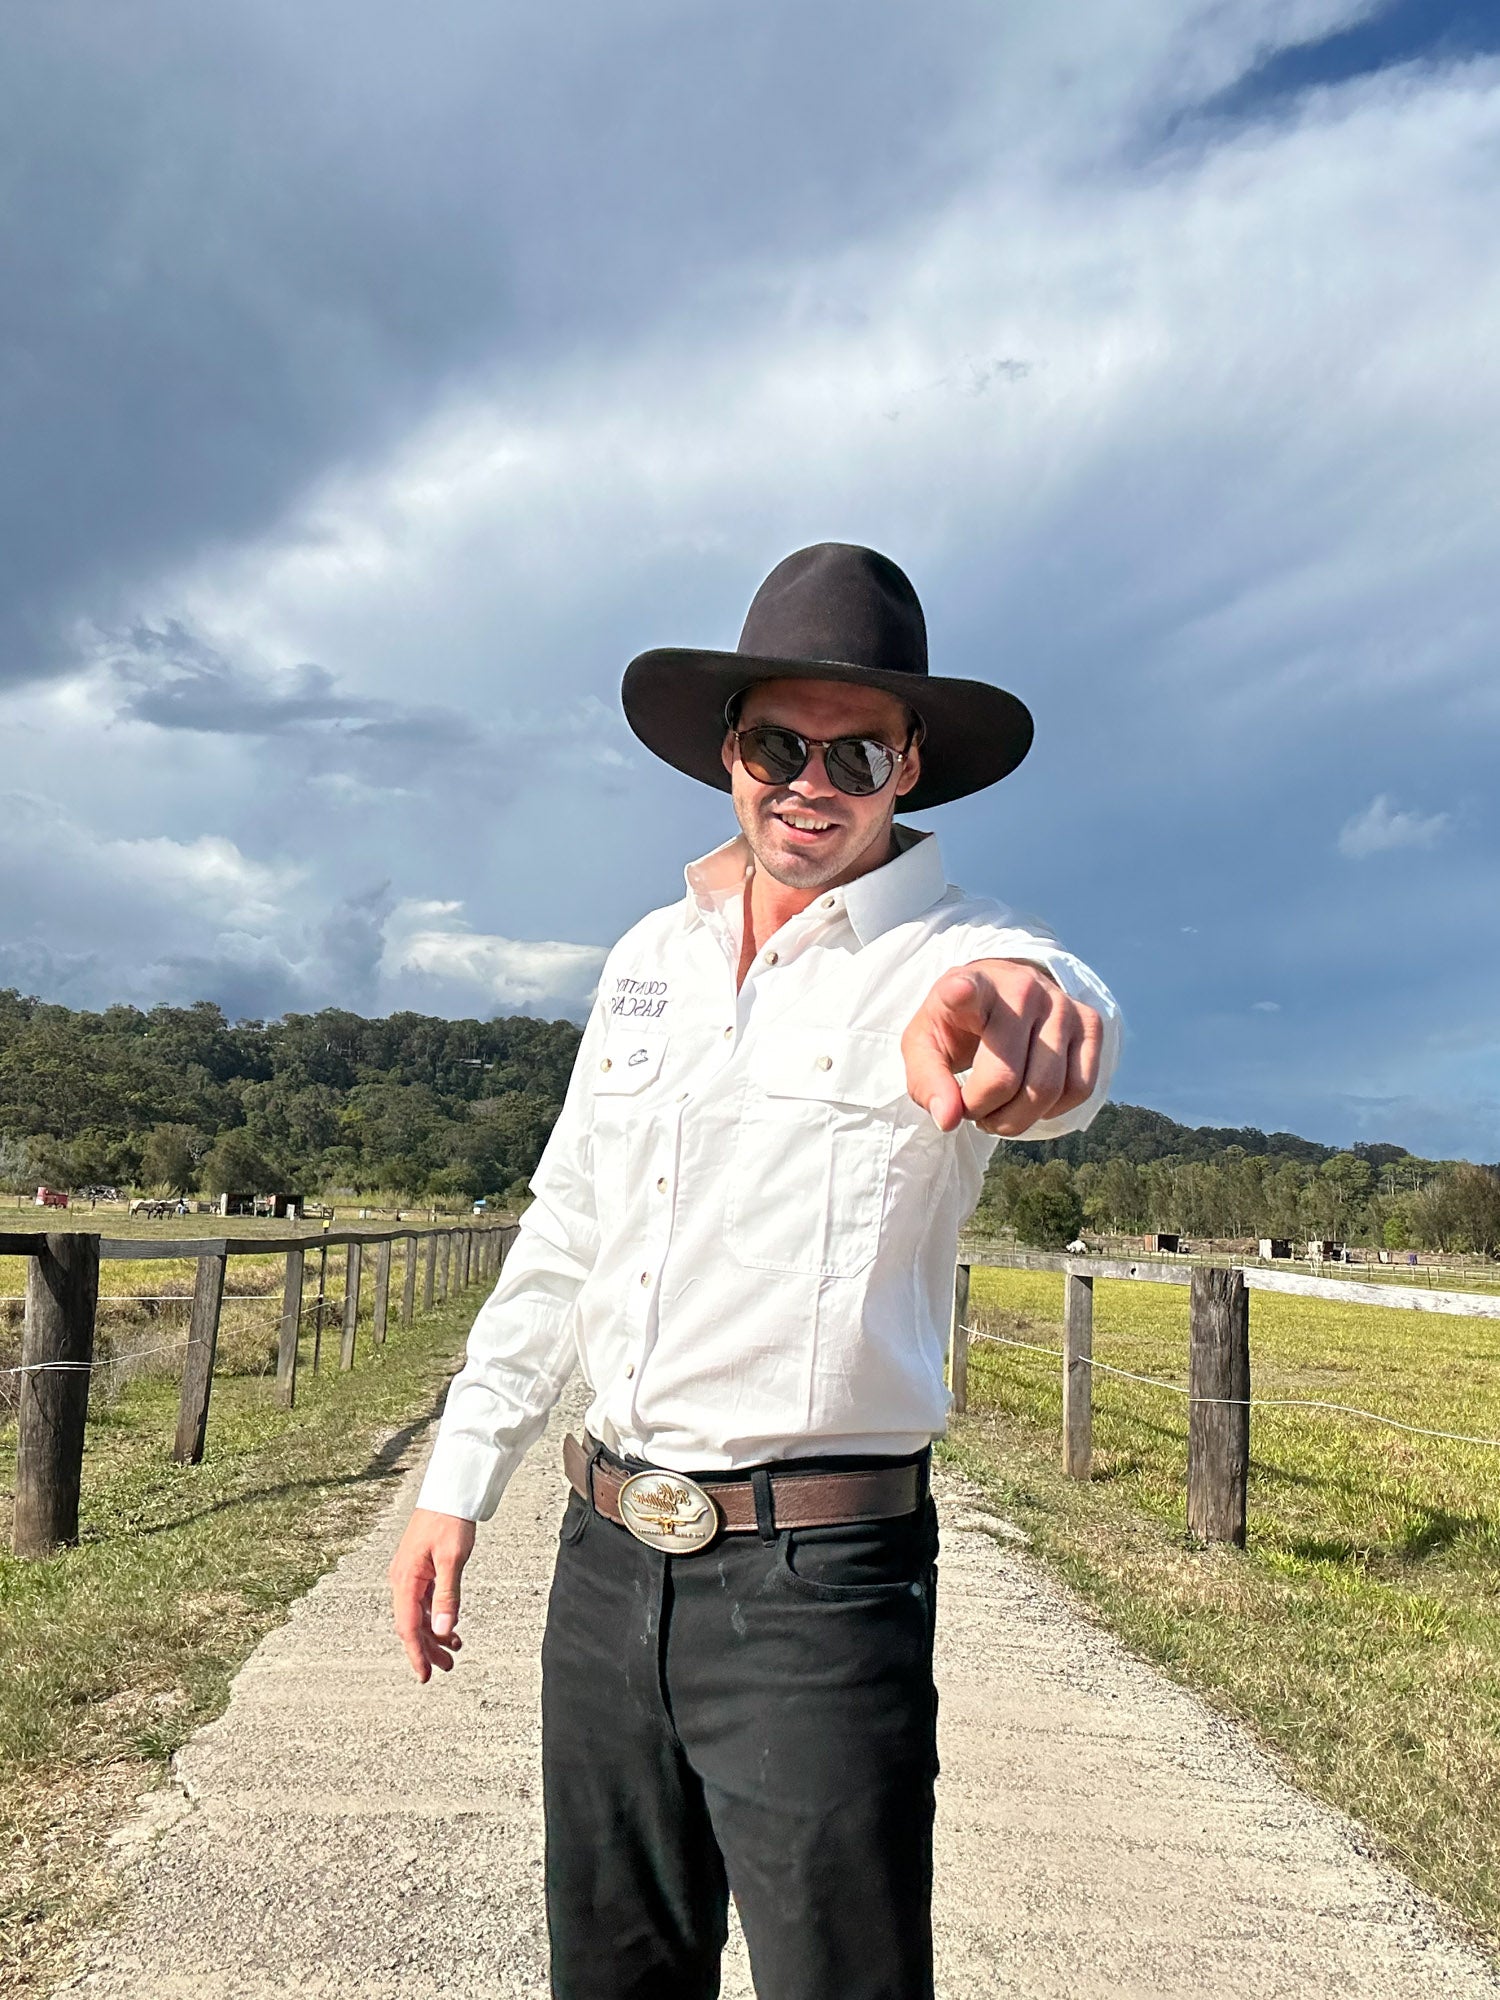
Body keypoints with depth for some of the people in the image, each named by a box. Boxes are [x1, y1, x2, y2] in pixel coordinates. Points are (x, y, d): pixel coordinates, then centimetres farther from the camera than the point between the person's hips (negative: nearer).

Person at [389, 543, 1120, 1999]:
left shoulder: (958, 959, -8)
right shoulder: (650, 957, 9)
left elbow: (1050, 1028, -34)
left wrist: (1015, 1011, -58)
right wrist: (457, 1485, 13)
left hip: (818, 1582, -5)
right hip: (608, 1554, 6)